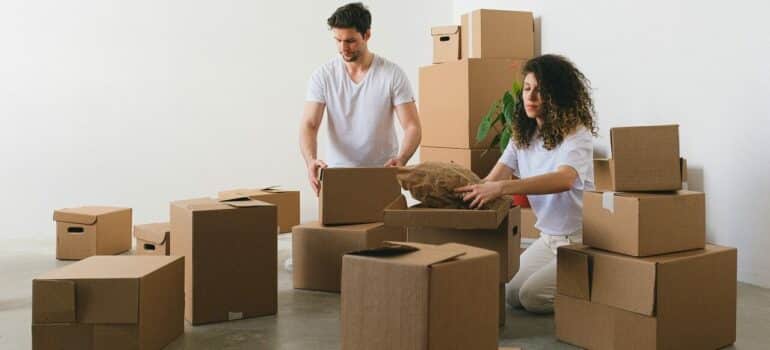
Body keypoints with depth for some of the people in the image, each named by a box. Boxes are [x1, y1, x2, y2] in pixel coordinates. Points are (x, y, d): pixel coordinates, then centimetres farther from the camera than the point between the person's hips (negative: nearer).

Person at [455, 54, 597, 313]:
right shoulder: (523, 135, 4)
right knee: (511, 293, 2)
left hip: (581, 240, -7)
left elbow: (564, 179, -39)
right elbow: (493, 179, -6)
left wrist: (502, 188, -50)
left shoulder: (576, 134, -18)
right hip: (548, 238, 7)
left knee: (533, 296, -17)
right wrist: (471, 190, -29)